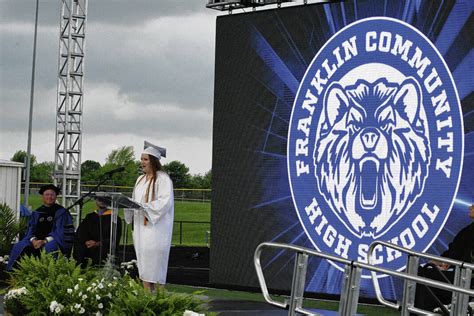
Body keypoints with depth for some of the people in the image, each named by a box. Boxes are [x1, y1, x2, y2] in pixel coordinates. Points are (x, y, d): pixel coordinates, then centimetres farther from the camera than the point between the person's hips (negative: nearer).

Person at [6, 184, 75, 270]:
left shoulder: (61, 212, 5)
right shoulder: (36, 213, 18)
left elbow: (60, 232, -4)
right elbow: (31, 230, 13)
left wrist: (45, 241, -17)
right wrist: (33, 240, -11)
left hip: (53, 241, -4)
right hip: (36, 240, 4)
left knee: (48, 248, -37)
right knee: (20, 247, -24)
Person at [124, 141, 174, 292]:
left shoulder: (163, 179, -7)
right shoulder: (141, 179, 17)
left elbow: (165, 202, -17)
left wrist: (143, 206, -22)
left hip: (156, 228, -8)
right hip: (141, 227, 8)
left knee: (154, 267, -8)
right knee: (144, 266, 5)